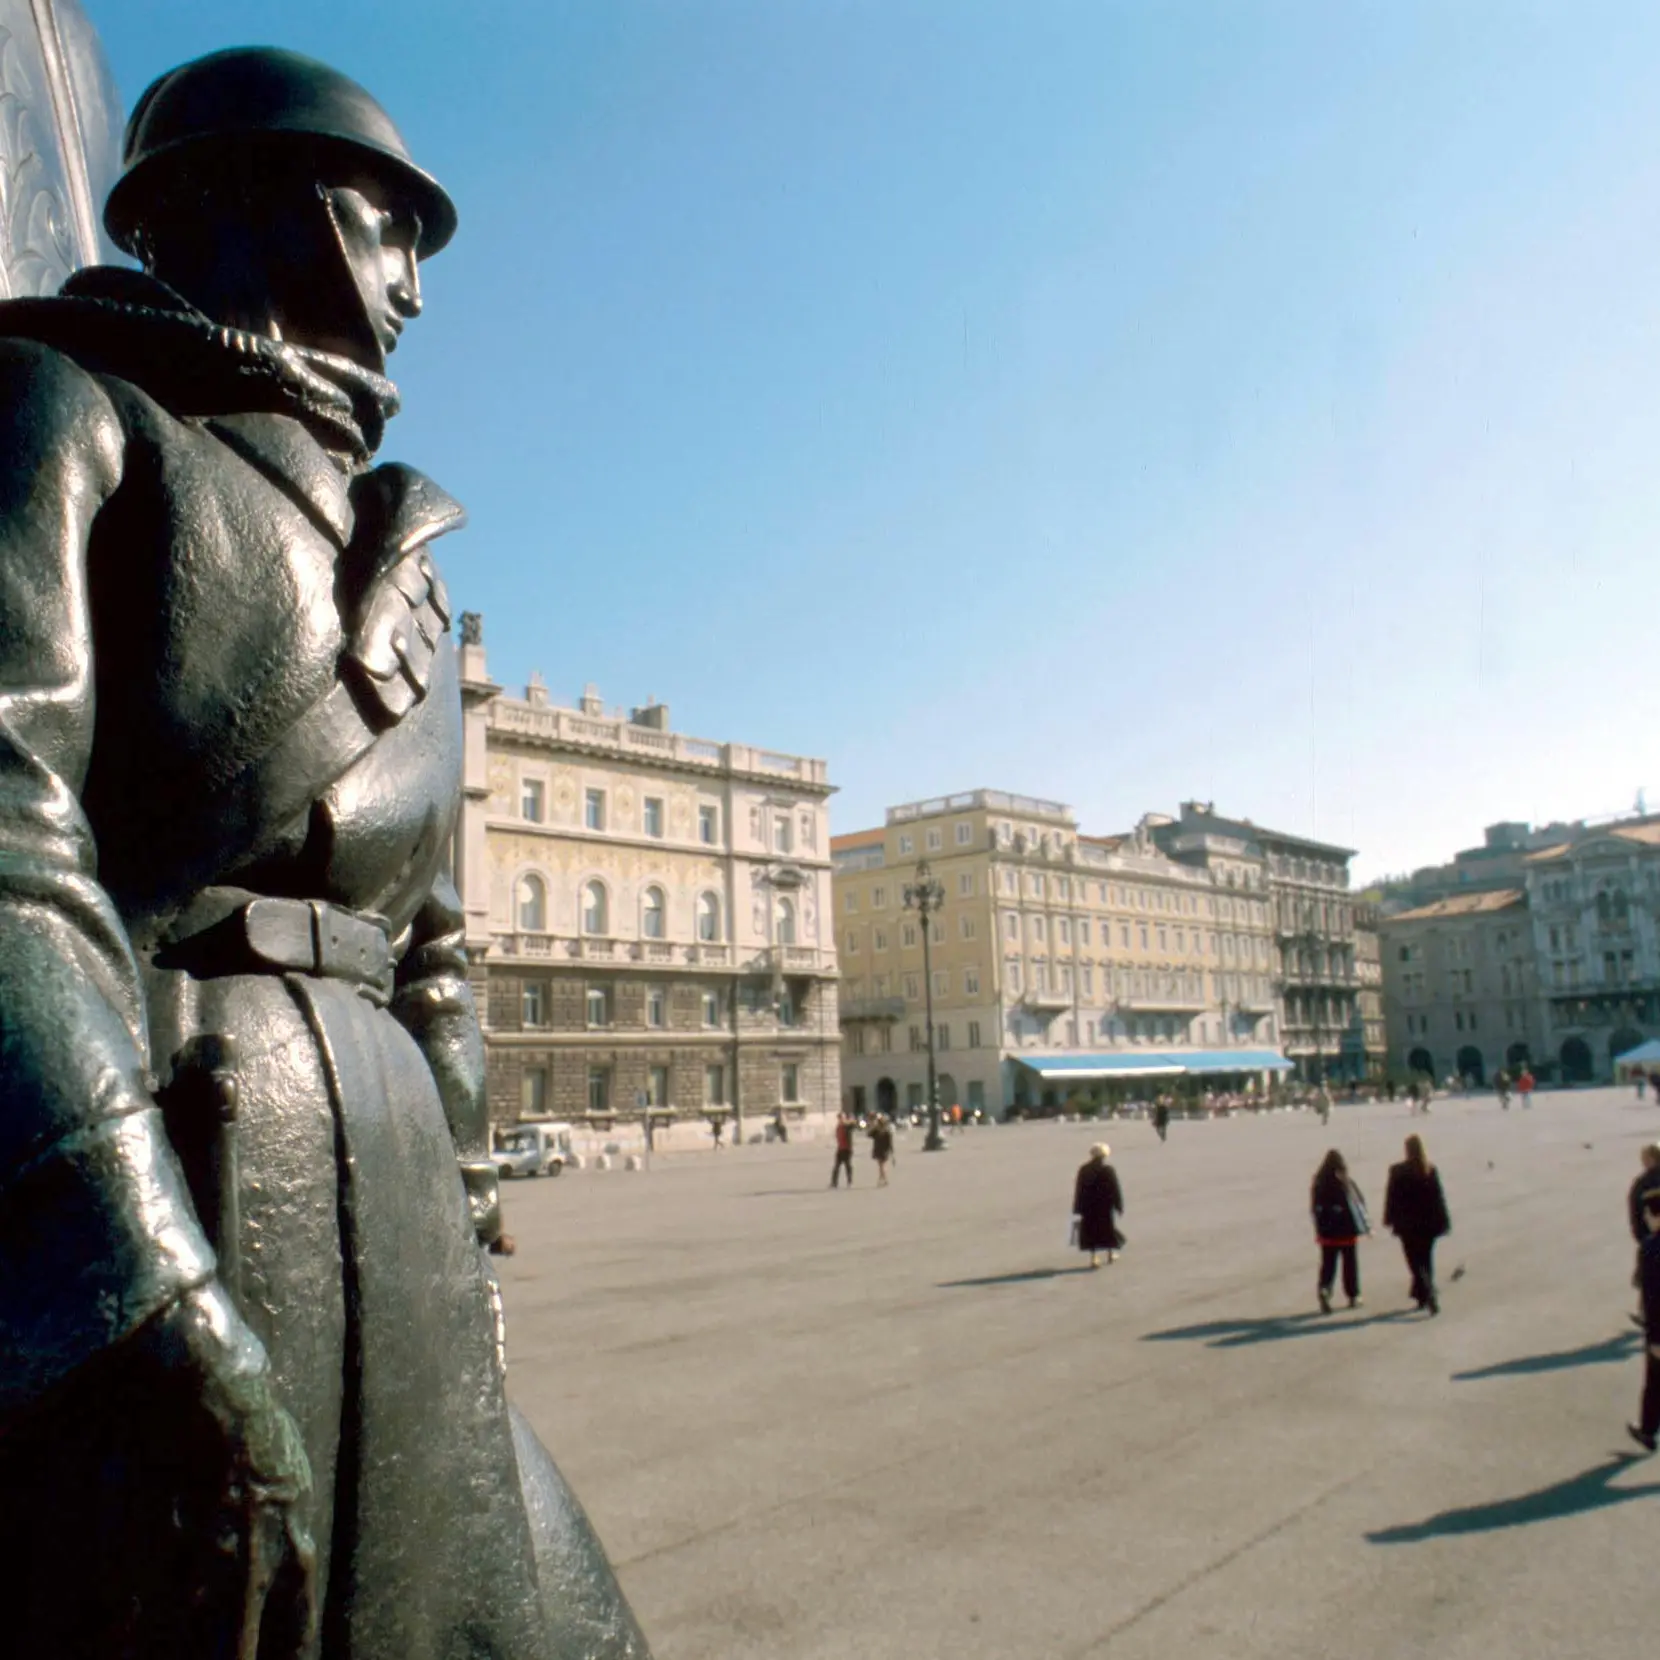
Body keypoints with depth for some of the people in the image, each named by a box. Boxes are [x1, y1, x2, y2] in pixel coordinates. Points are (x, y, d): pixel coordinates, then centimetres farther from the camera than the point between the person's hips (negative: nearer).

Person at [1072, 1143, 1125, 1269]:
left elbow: (1078, 1190, -2)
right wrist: (1119, 1206, -1)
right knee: (1108, 1228, 17)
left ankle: (1094, 1258, 3)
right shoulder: (1108, 1170, -12)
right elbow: (1115, 1190, -10)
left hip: (1088, 1207, 1)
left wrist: (1077, 1209, 4)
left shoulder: (1083, 1170, -5)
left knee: (1091, 1230, 8)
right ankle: (1110, 1254, 29)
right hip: (1105, 1206, -1)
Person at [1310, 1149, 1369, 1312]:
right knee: (1350, 1264, 13)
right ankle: (1353, 1297, 21)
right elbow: (1359, 1203, -7)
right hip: (1347, 1231, -2)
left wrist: (1319, 1230, 12)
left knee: (1328, 1264, 7)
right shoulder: (1345, 1182, -12)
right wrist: (1367, 1226, 4)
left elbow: (1314, 1208, 2)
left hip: (1327, 1233, 2)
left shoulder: (1318, 1183, -2)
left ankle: (1324, 1289, -16)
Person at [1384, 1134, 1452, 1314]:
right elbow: (1439, 1197, 1)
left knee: (1416, 1261, -2)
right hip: (1428, 1223, 4)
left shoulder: (1397, 1171, -9)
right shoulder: (1431, 1170, -2)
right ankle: (1421, 1294, 27)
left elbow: (1391, 1198, -5)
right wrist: (1443, 1221, 7)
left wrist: (1389, 1219, 7)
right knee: (1426, 1260, 17)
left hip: (1407, 1225, -4)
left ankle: (1429, 1295, -17)